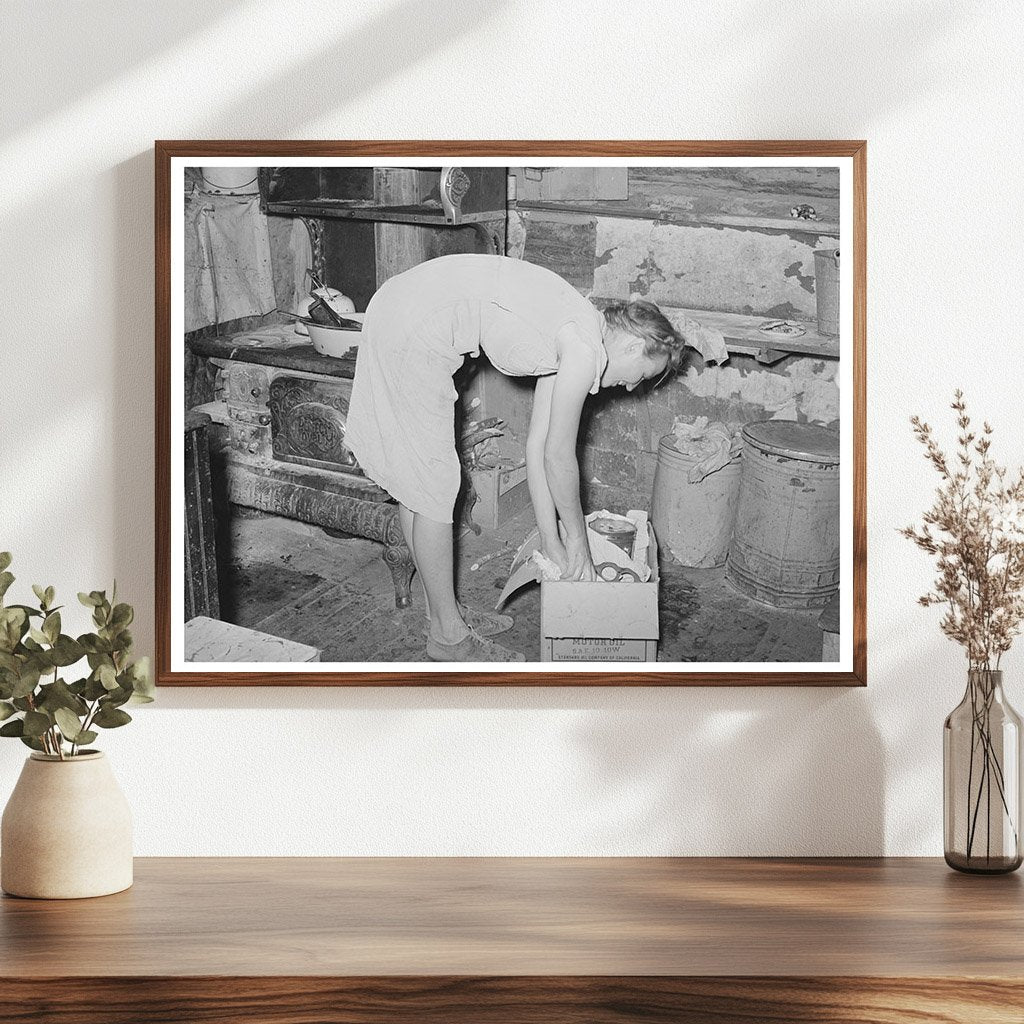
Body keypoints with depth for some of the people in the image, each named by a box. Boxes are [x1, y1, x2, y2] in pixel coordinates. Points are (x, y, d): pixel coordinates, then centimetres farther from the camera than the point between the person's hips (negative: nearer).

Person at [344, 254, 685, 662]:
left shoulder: (568, 338, 16)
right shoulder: (587, 350, -12)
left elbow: (538, 444, 18)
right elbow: (559, 456, -7)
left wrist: (551, 540, 18)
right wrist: (577, 540, 6)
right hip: (413, 332, -10)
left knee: (413, 479, 19)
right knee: (433, 487, 0)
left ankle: (443, 609, 33)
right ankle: (447, 634, 12)